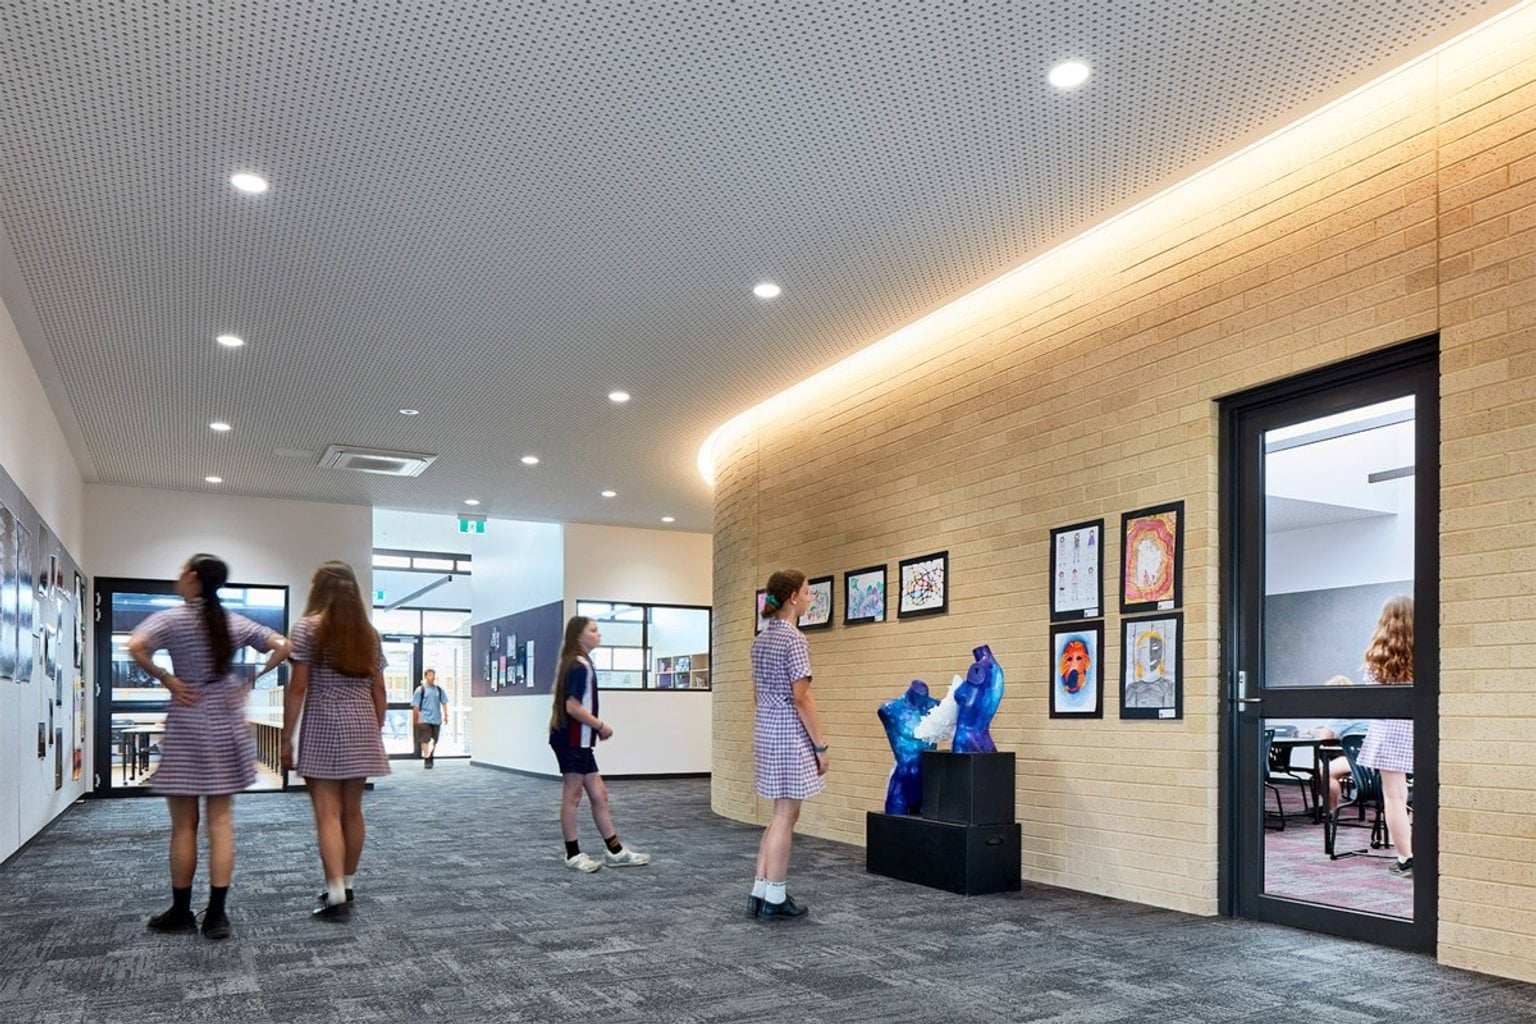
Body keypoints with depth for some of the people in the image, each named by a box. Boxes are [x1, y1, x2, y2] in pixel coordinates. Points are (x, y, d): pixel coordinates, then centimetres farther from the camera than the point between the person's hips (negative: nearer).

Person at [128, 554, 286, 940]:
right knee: (221, 822, 4)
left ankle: (181, 912, 17)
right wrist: (251, 681, 4)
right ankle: (216, 914, 4)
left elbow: (136, 647, -25)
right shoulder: (234, 623, 4)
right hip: (226, 726, 3)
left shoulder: (171, 619, -7)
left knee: (183, 826, 7)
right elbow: (282, 646, 1)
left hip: (186, 727, -3)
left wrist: (167, 680, -13)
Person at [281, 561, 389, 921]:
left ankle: (336, 896, -8)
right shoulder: (369, 633, 9)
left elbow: (298, 688, -8)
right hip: (362, 729, 5)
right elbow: (379, 691, 10)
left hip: (324, 728, -5)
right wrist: (376, 731, 18)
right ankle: (346, 886, 23)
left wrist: (287, 737, -3)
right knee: (352, 811, 12)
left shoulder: (308, 627, -4)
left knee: (328, 815, -4)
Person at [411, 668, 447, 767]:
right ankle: (426, 760, -9)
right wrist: (416, 718, -5)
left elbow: (444, 703, 14)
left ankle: (430, 757, 25)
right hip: (425, 719, -4)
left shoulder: (439, 690, 9)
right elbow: (415, 705, -2)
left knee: (434, 741, 10)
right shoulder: (420, 690, -1)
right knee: (425, 740, -10)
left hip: (436, 719, 4)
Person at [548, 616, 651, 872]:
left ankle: (615, 852, 17)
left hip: (581, 742, 10)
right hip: (572, 741, -10)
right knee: (572, 797, 1)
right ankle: (573, 855, 12)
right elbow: (573, 707, -22)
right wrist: (601, 726, -13)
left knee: (599, 795, 11)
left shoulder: (581, 664, 14)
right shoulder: (579, 666, -16)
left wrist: (597, 728, 9)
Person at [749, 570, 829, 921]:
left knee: (781, 815, 16)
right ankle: (775, 898, 8)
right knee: (786, 816, 0)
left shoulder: (760, 640, 12)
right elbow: (801, 698, -18)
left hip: (765, 732, 9)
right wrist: (821, 745, -13)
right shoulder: (794, 639, -15)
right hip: (790, 735, -9)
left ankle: (760, 892, 17)